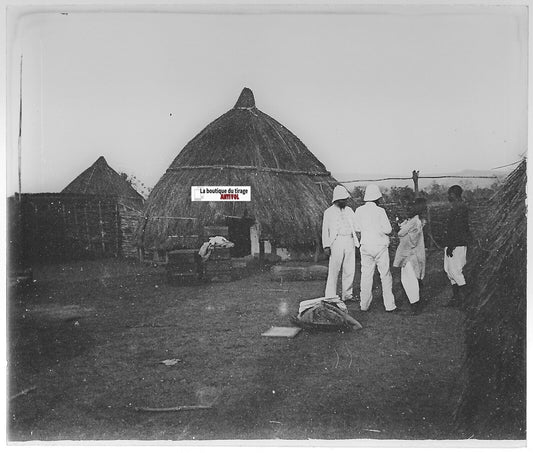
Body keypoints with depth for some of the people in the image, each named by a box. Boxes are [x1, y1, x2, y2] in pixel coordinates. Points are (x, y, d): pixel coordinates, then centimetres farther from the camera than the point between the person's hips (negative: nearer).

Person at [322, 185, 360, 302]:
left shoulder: (349, 210, 18)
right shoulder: (329, 212, 6)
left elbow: (356, 225, 18)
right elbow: (325, 229, 3)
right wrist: (326, 246, -5)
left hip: (350, 241, 4)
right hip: (337, 242, -4)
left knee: (350, 270, 4)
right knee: (334, 270, -5)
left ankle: (347, 295, 14)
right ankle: (330, 296, 0)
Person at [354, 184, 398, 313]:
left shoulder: (359, 210, -1)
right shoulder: (380, 211, -12)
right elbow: (388, 230, -11)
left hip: (365, 246, 4)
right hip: (380, 247, -3)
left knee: (366, 276, 9)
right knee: (385, 276, 5)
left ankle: (364, 305, 12)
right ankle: (389, 306, 9)